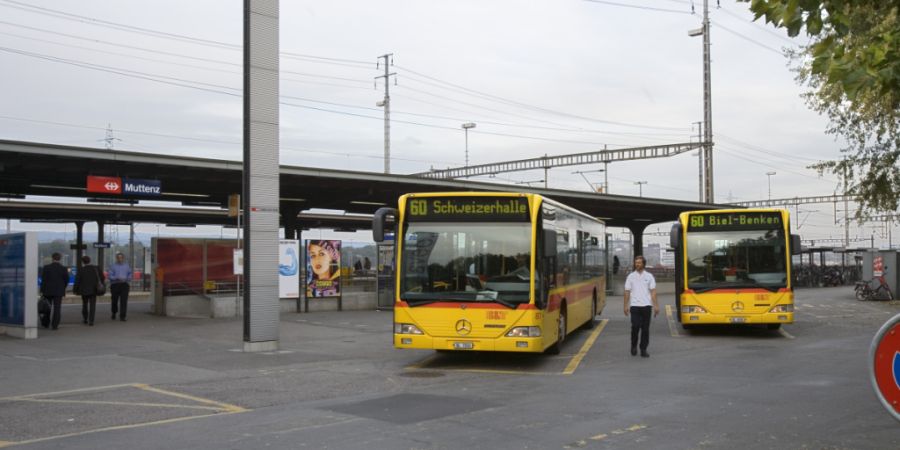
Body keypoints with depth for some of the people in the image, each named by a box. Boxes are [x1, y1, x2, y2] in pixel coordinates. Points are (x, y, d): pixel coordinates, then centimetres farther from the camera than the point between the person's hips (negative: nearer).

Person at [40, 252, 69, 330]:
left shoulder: (46, 267, -6)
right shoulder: (63, 269, -3)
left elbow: (43, 280, -6)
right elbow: (66, 280, 1)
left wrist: (42, 290, 0)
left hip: (48, 291, 0)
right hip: (59, 291, 0)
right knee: (56, 308, 1)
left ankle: (46, 324, 19)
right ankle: (55, 325, -3)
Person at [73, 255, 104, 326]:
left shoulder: (81, 270, -9)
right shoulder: (96, 268, -3)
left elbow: (77, 281, -8)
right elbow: (102, 278, 0)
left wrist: (75, 290, 3)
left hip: (84, 291, 0)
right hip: (93, 290, 0)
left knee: (85, 304, 19)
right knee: (92, 305, 1)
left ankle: (85, 319, 27)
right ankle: (91, 320, -9)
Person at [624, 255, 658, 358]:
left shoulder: (649, 276, 6)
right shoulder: (631, 276, 7)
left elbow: (653, 291, 4)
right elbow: (627, 292, 7)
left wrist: (656, 305, -3)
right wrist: (626, 306, 2)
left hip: (646, 305, 1)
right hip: (635, 306, -1)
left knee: (645, 328, 3)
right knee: (635, 327, -7)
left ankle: (643, 349, 10)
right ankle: (634, 346, 14)